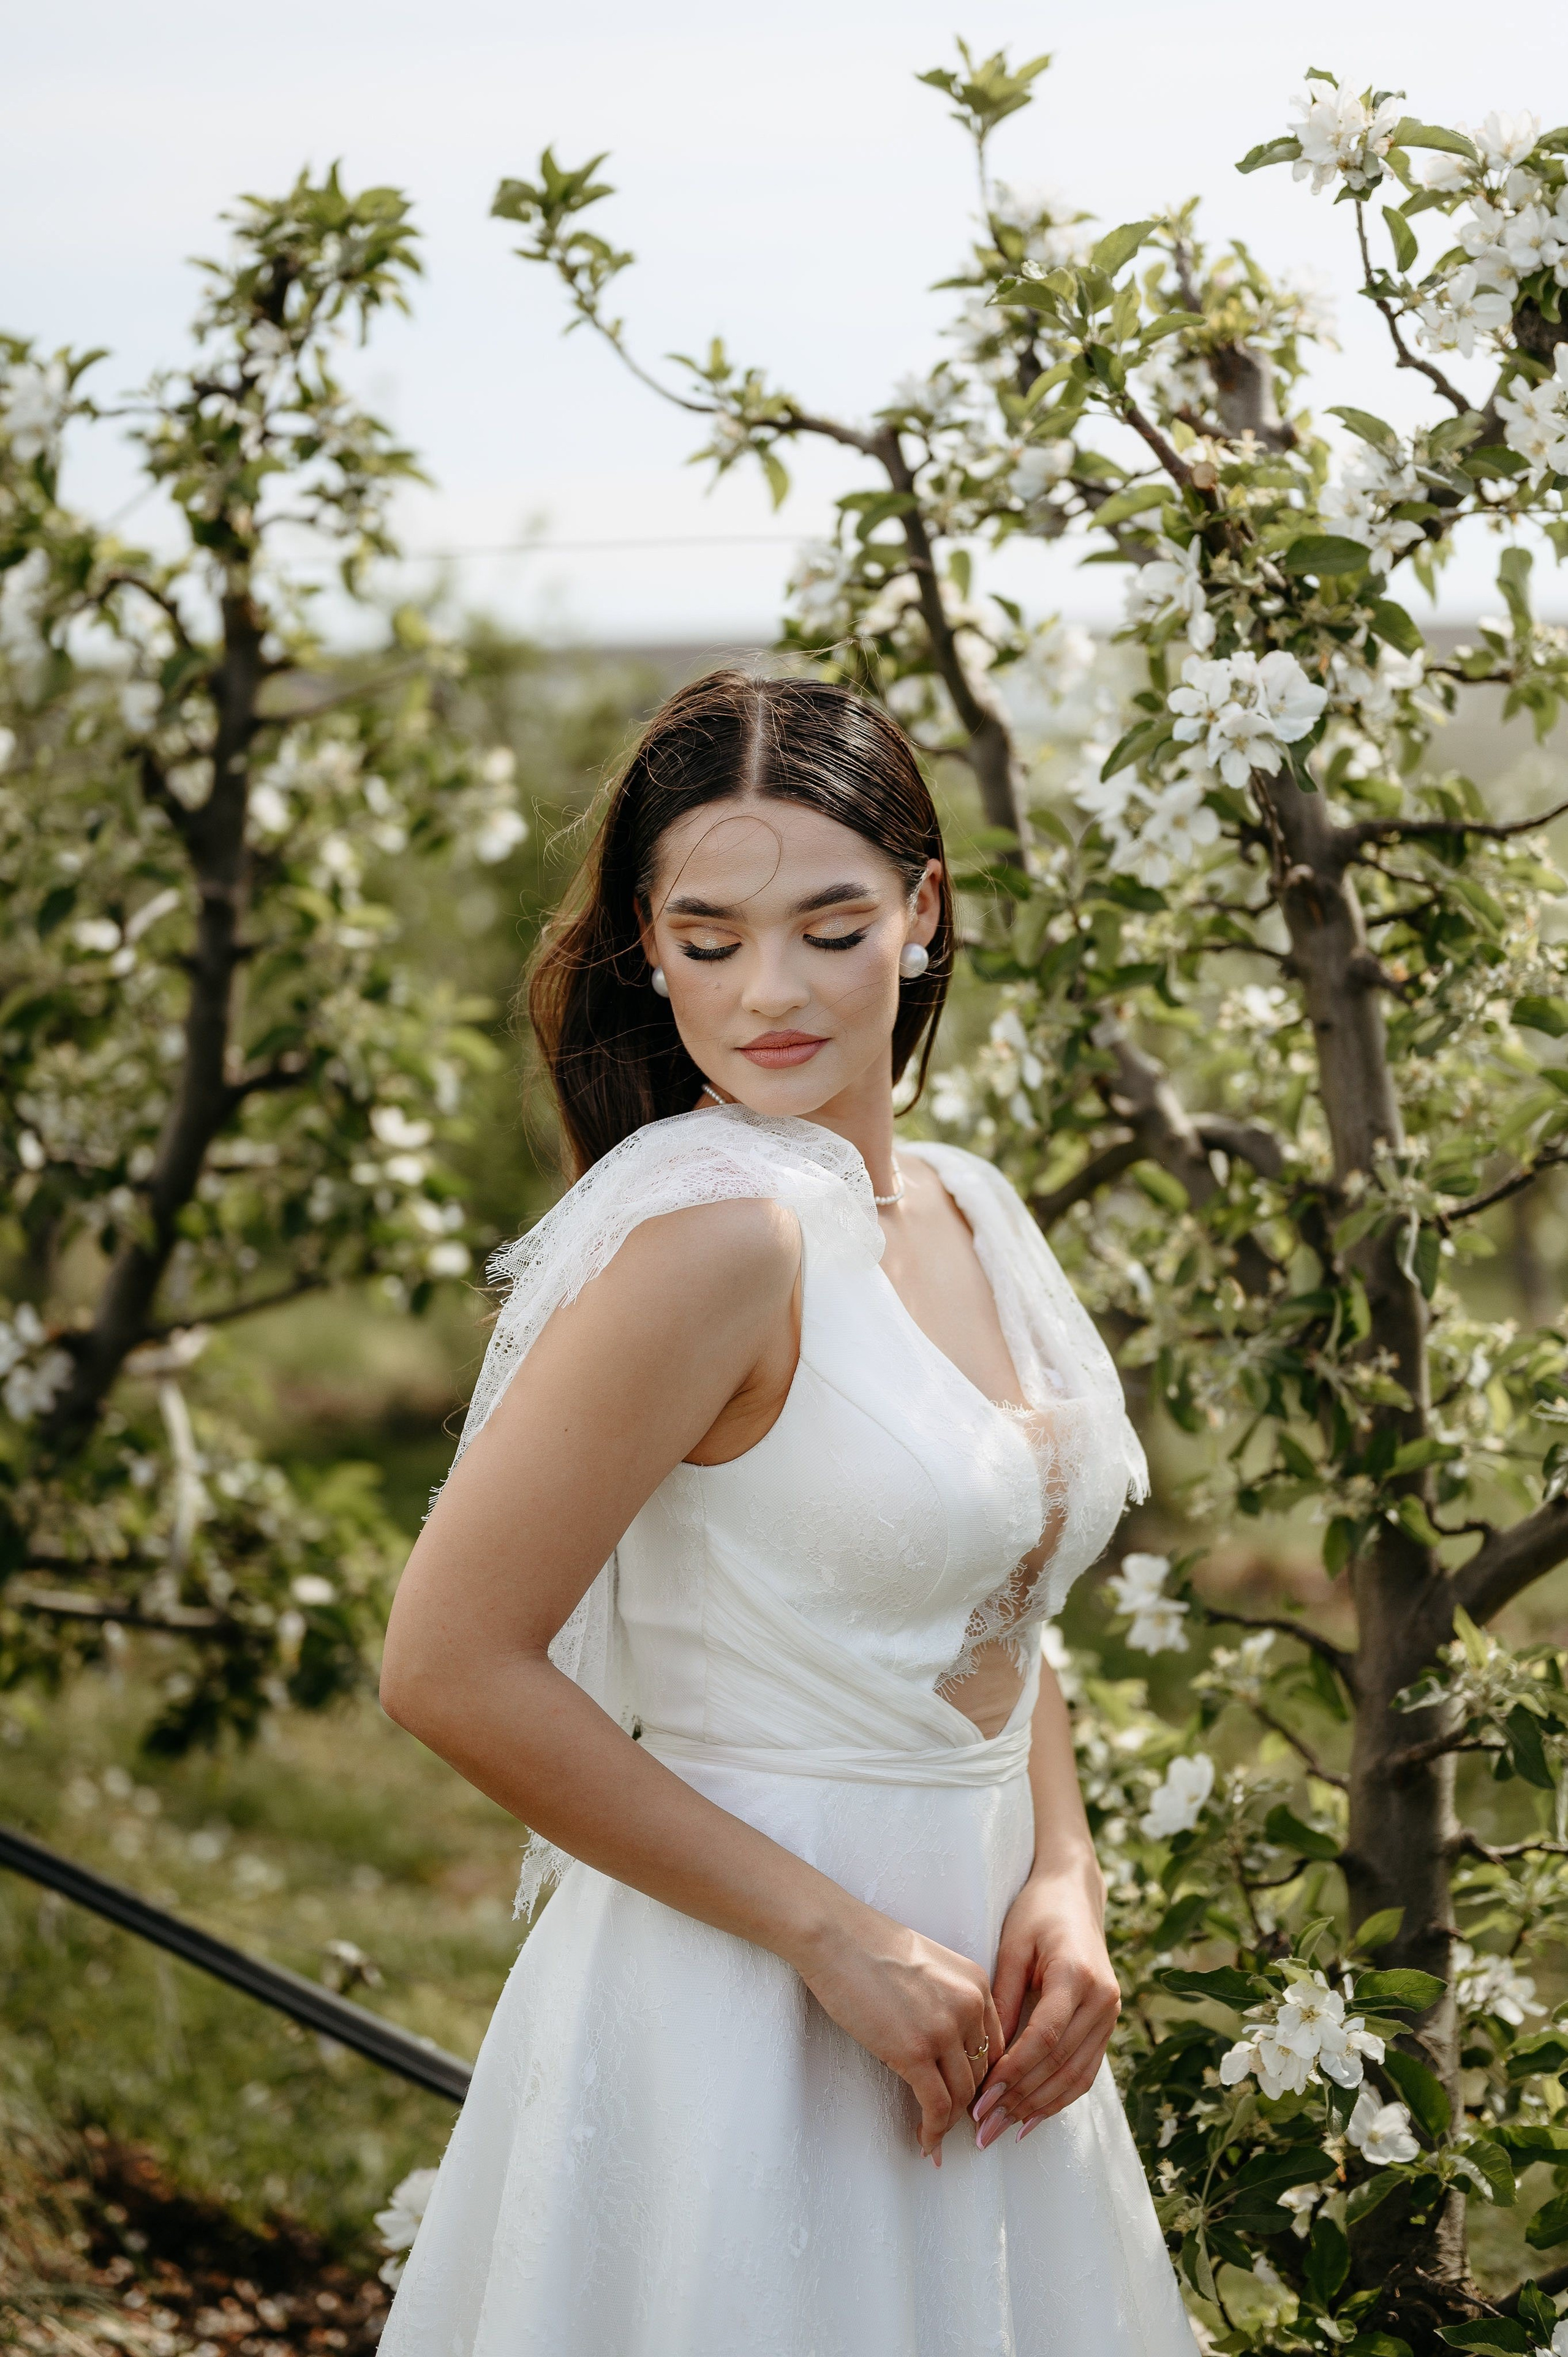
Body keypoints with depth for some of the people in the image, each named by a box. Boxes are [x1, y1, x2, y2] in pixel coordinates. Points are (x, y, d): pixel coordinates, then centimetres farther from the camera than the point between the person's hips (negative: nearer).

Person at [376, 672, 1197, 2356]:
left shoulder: (965, 1211, 4)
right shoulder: (714, 1226, -19)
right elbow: (452, 1668, -22)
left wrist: (1061, 1883, -2)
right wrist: (834, 1934, -18)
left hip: (949, 1992, 8)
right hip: (745, 2010, -8)